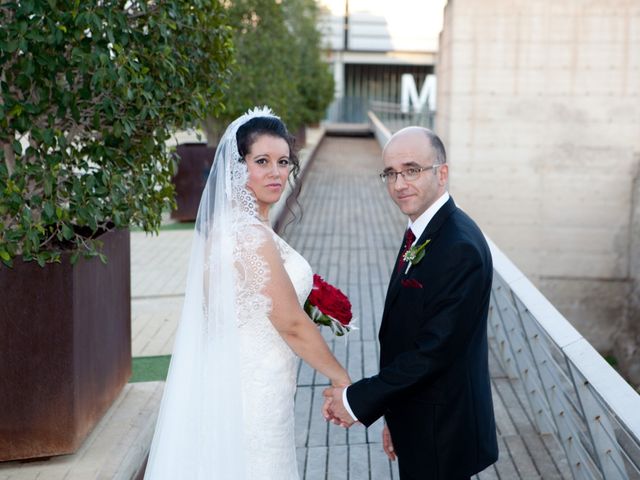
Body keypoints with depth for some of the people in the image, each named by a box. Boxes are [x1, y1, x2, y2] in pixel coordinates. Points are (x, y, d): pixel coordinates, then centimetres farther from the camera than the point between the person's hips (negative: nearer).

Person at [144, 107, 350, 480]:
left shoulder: (222, 225, 6)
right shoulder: (252, 235, -22)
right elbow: (292, 325, -19)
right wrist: (342, 379, -9)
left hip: (229, 380, 9)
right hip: (254, 394, -9)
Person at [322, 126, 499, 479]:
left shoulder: (460, 248, -24)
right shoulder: (420, 234, 6)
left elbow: (434, 349, -26)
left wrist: (357, 400, -19)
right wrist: (396, 419, 12)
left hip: (440, 436, -8)